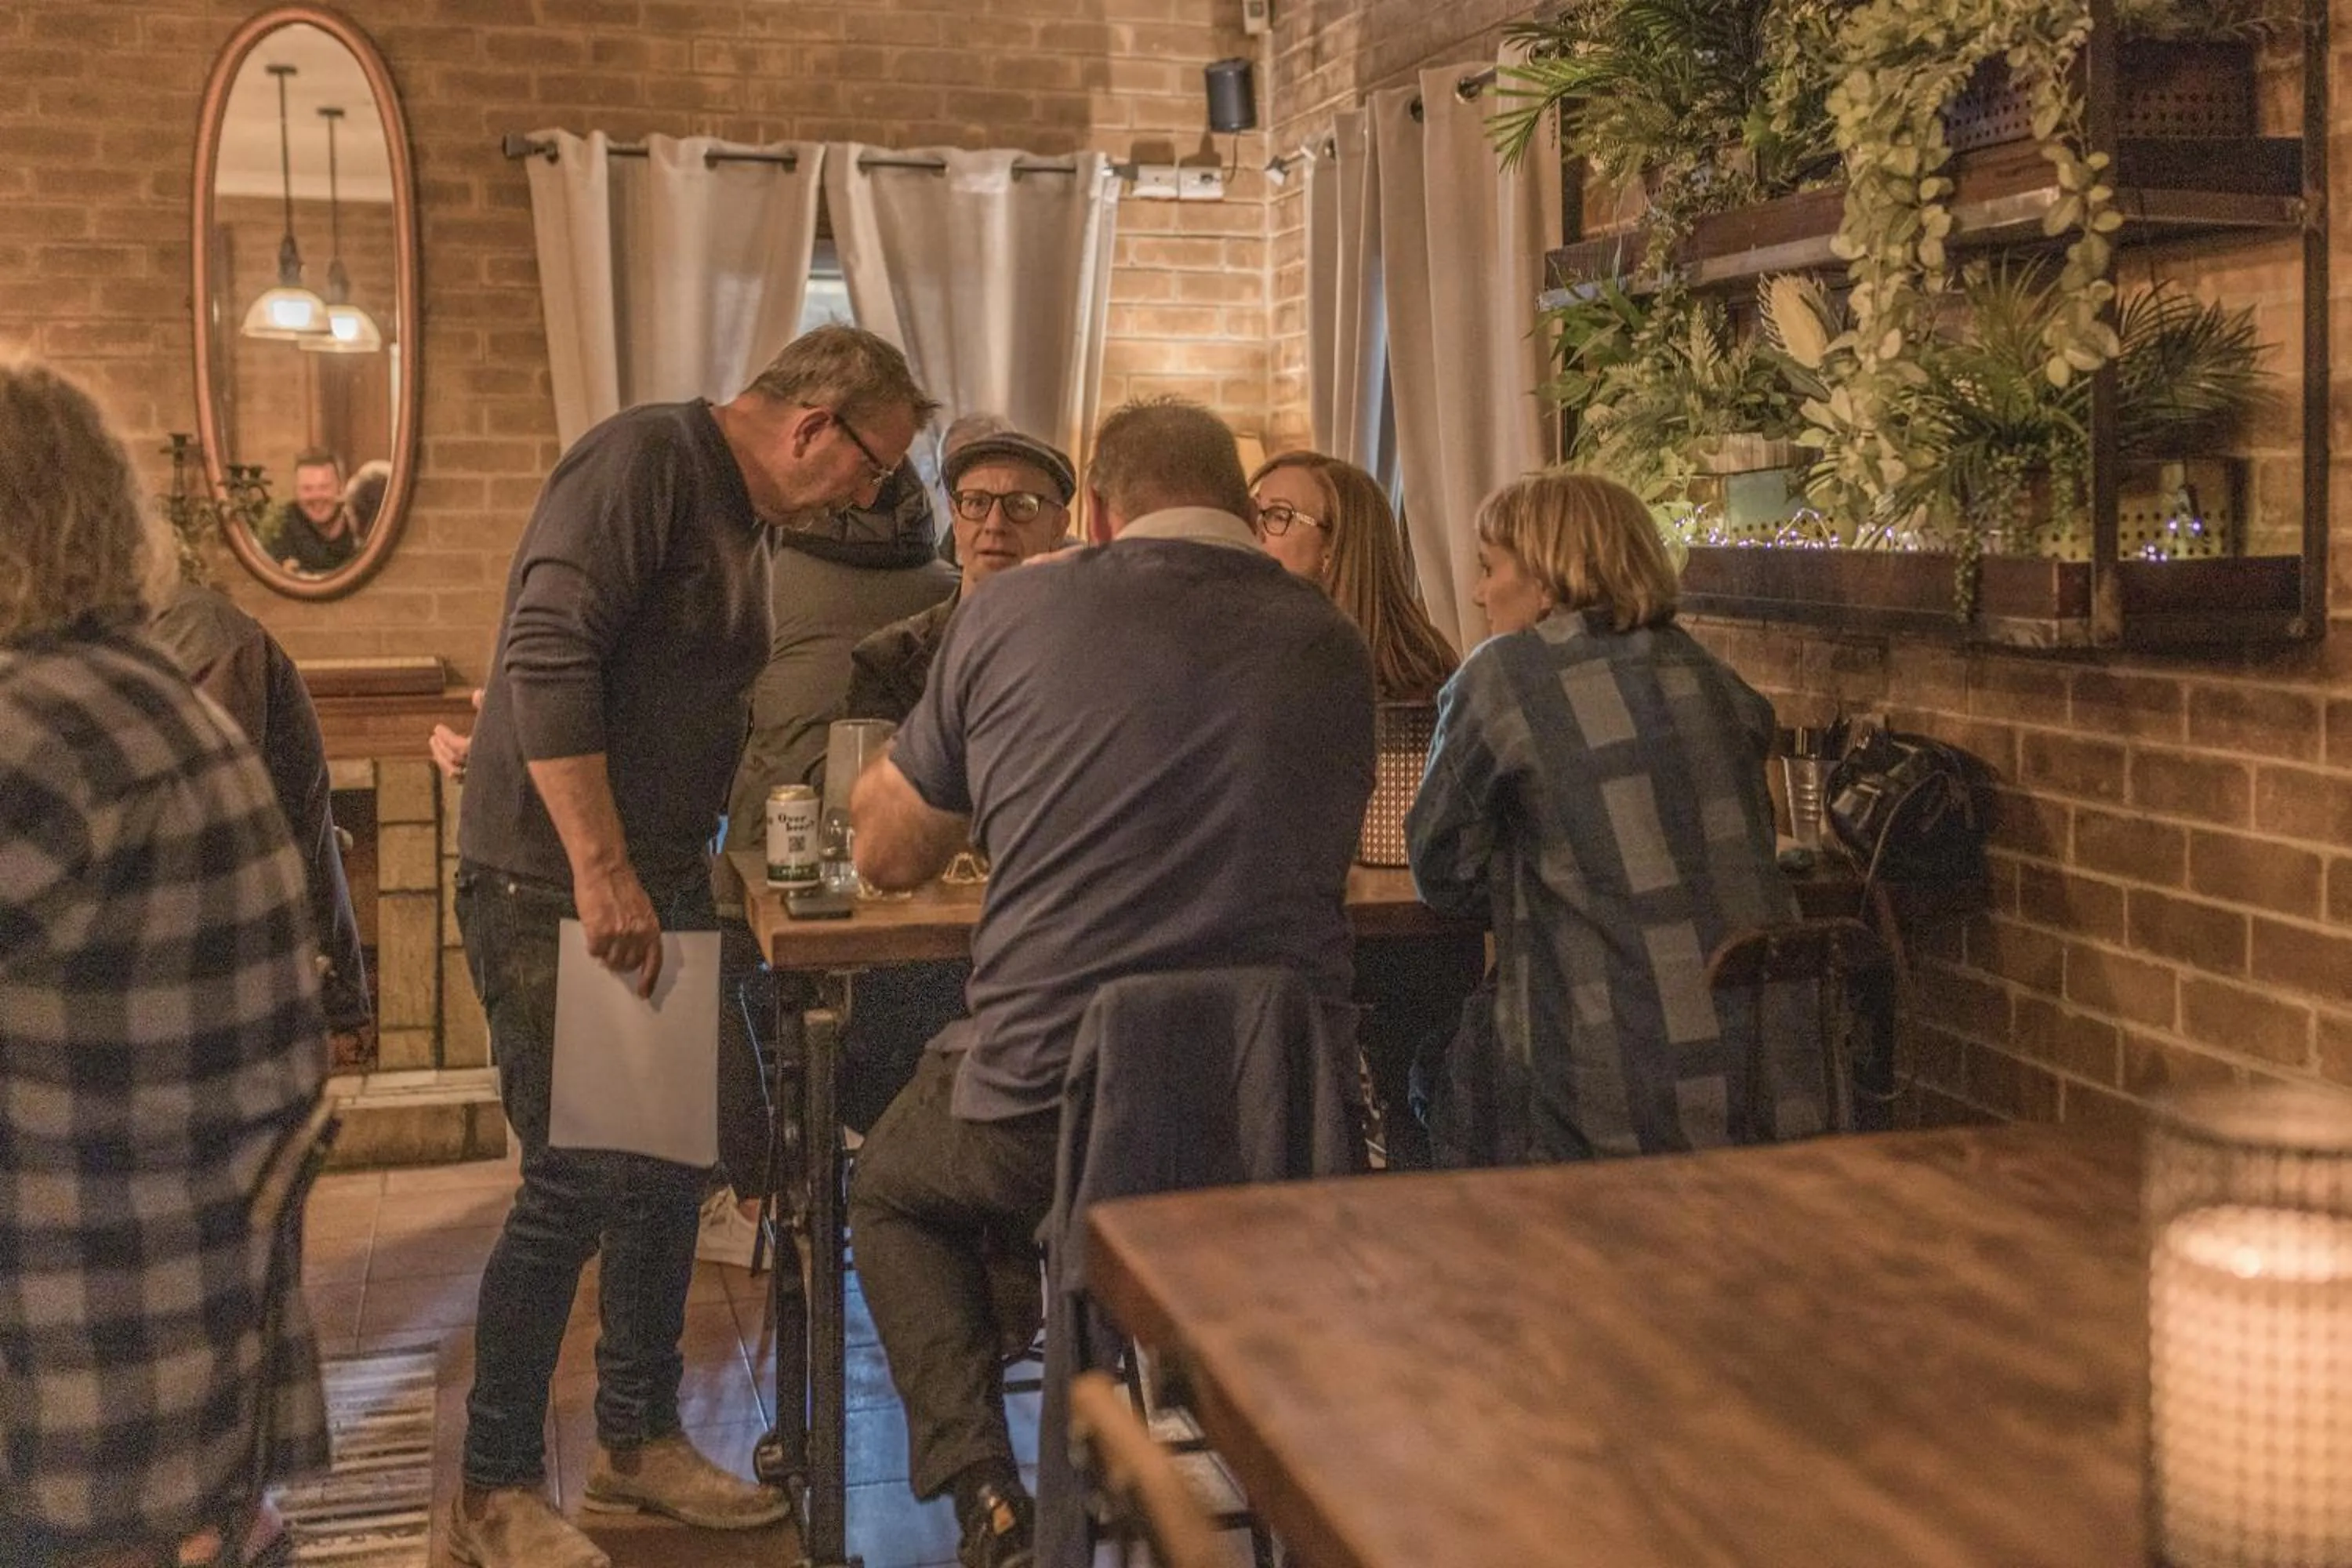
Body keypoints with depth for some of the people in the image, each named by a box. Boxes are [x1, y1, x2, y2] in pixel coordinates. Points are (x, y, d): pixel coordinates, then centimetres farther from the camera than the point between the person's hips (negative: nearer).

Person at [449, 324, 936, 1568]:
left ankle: (637, 1438, 28)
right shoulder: (643, 460, -14)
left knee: (672, 1168, 13)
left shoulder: (742, 517, 16)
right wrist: (602, 871, -27)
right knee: (578, 1182, -7)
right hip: (555, 886, -9)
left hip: (656, 885, 10)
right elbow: (547, 656, -24)